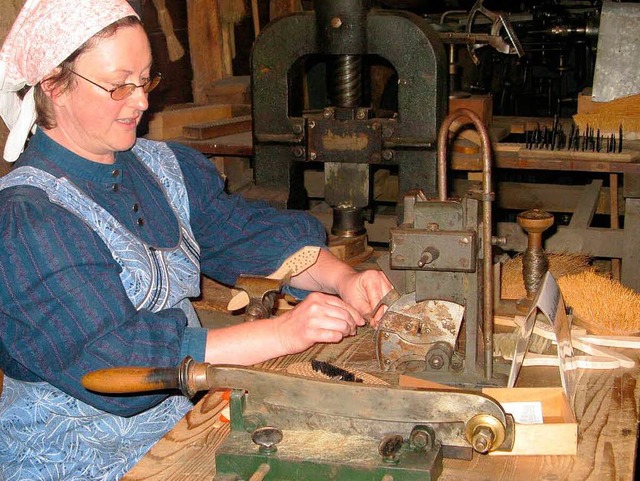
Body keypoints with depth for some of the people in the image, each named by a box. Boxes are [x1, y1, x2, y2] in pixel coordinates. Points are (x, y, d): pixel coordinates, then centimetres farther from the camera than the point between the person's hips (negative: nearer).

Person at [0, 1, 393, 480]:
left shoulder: (164, 166, 8)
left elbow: (246, 232, 5)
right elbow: (110, 360, -25)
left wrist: (342, 278, -15)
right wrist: (283, 332, -30)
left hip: (185, 417, 7)